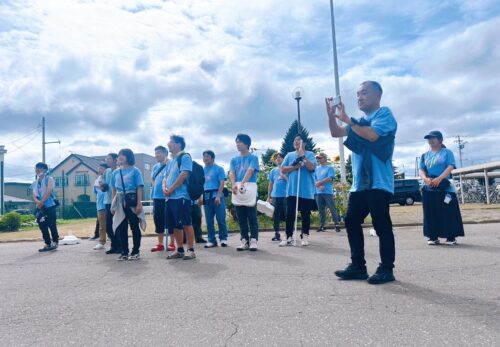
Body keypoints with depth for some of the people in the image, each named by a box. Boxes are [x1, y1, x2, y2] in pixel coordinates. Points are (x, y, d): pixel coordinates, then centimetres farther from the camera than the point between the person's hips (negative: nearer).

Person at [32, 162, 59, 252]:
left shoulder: (49, 179, 1)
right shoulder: (34, 183, 17)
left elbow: (49, 191, -13)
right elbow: (34, 195, 6)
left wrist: (42, 202, -18)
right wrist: (37, 202, -15)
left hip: (50, 206, -6)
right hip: (40, 208, 6)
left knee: (52, 225, -6)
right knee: (42, 226, 5)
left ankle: (55, 242, 5)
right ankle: (47, 244, 13)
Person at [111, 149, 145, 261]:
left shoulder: (135, 170, -2)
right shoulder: (116, 172, 11)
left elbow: (139, 188, -6)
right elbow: (114, 189, 14)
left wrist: (139, 203, -14)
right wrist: (113, 204, 8)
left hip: (132, 201, -5)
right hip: (120, 202, 5)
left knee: (134, 227, 3)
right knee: (121, 228, 6)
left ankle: (136, 251, 12)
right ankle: (124, 252, 15)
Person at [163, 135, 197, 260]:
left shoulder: (184, 157, -2)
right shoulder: (170, 162, 23)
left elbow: (183, 175, -13)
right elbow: (166, 177, 21)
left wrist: (171, 189, -10)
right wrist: (164, 188, -1)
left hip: (181, 196, -9)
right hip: (170, 198, 9)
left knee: (186, 224, -7)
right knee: (175, 225, 10)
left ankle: (191, 250, -2)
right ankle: (180, 250, 17)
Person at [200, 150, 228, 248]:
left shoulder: (219, 168, 2)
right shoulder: (202, 170, 13)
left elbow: (222, 183, -5)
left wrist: (218, 196, -15)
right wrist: (201, 197, 5)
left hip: (217, 196, -4)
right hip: (206, 197, 4)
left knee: (221, 219, -3)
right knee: (209, 220, 6)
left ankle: (223, 238, 8)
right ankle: (211, 240, 12)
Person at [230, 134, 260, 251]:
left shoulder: (253, 158, 1)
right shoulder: (234, 160, 14)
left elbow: (250, 171, -15)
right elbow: (231, 173, 0)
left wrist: (242, 184, -31)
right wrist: (233, 185, -21)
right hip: (237, 192, 5)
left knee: (252, 218, -1)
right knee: (241, 219, 7)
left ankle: (253, 241, 3)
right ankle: (244, 241, 14)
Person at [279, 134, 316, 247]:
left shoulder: (310, 154, 3)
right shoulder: (289, 155, 12)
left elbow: (312, 168, -13)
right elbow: (283, 169, 3)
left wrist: (303, 157, -20)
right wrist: (294, 166, -10)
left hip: (306, 191, -2)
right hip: (292, 190, 2)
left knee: (305, 215, 6)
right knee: (290, 214, 0)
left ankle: (305, 236, 18)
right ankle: (289, 237, 6)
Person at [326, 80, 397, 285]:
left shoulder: (384, 114, -1)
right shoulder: (360, 121, 22)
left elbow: (372, 135, -19)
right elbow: (336, 133, 15)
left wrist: (347, 120, -13)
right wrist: (331, 115, -2)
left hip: (378, 182, -8)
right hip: (359, 182, 8)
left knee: (381, 225, -5)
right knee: (352, 222, 7)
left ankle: (386, 269, 5)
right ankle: (358, 266, 15)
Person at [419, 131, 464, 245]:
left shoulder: (447, 152, 4)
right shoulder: (425, 155, 15)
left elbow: (450, 167, -9)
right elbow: (421, 170, 7)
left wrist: (439, 179, -21)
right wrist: (425, 179, -15)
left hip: (445, 188, -4)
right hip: (429, 189, 4)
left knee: (448, 213, -2)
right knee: (431, 214, 4)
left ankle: (451, 237, 5)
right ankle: (433, 237, 12)